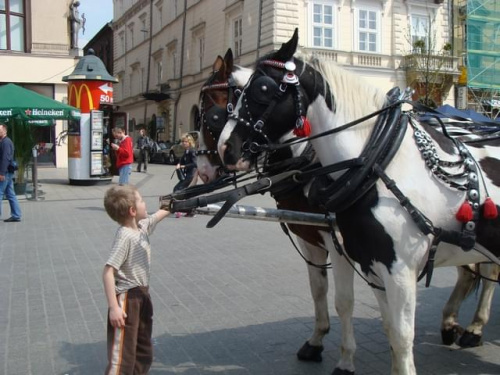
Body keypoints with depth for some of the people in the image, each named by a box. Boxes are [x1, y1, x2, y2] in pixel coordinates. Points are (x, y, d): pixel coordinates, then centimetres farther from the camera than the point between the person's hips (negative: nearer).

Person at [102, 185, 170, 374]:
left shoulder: (142, 226, 3)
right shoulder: (125, 236, -22)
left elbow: (159, 214, 26)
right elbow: (108, 272, -27)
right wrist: (113, 307, -30)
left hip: (142, 295, 9)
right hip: (127, 298, -9)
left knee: (144, 354, 20)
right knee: (122, 356, -8)